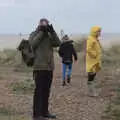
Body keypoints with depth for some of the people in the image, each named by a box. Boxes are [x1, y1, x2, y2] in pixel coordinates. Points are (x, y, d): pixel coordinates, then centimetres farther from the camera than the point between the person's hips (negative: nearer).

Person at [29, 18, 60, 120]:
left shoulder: (49, 35, 15)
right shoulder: (34, 34, 1)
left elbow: (58, 43, 1)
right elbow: (33, 44, -18)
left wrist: (52, 32, -7)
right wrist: (41, 32, -14)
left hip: (49, 67, 6)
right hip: (39, 67, -6)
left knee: (46, 91, 13)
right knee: (39, 91, -7)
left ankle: (44, 112, 24)